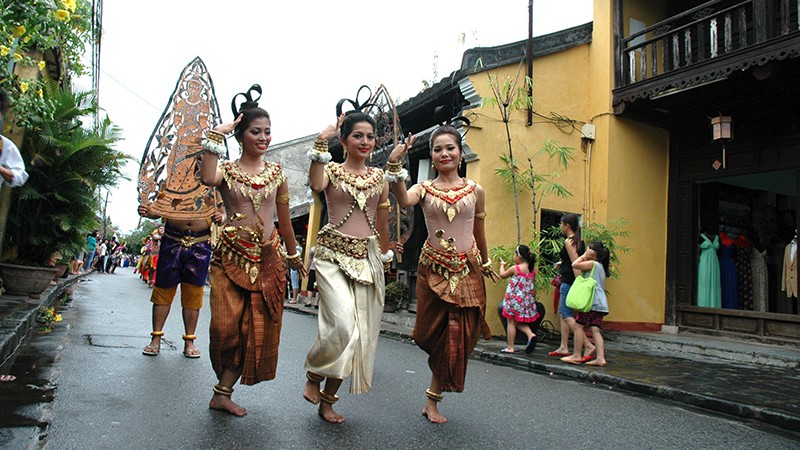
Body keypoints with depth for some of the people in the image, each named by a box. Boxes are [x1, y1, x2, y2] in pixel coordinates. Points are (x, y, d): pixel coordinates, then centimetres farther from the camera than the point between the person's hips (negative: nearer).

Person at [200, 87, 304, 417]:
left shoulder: (276, 172, 9)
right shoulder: (227, 170, 2)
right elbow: (207, 179, -24)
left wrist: (294, 254, 20)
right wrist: (216, 136, -20)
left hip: (267, 259, 3)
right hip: (230, 256, -2)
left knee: (256, 329, 1)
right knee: (225, 326, -4)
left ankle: (223, 393, 14)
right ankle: (225, 380, 25)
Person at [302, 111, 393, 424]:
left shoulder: (379, 177, 13)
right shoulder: (331, 170, 2)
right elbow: (316, 185, -22)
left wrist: (385, 254, 25)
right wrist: (321, 142, -21)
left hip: (367, 257, 5)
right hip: (333, 254, -4)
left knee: (361, 330, 3)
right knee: (343, 324, -21)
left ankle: (328, 400, 18)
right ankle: (313, 376, 9)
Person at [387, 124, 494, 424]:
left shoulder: (475, 190, 3)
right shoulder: (424, 188, -1)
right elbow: (403, 200, -25)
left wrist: (485, 263, 26)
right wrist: (395, 166, -38)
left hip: (467, 270, 1)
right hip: (433, 269, -1)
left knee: (458, 335, 3)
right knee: (432, 333, 7)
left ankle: (433, 401, 19)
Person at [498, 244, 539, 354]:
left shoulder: (515, 269, -12)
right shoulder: (532, 270, 2)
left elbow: (502, 275, 5)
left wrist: (502, 265, 24)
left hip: (515, 299, -6)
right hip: (527, 300, 6)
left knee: (511, 322, 5)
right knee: (519, 322, 21)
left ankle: (510, 347, 9)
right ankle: (530, 334, -4)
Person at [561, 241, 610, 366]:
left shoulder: (592, 264, -7)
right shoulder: (600, 266, 22)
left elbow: (575, 265, -15)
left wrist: (584, 256, -1)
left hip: (592, 302, -9)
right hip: (600, 304, 9)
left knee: (578, 326, -2)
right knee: (595, 330, 4)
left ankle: (576, 356, 1)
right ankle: (600, 357, -3)